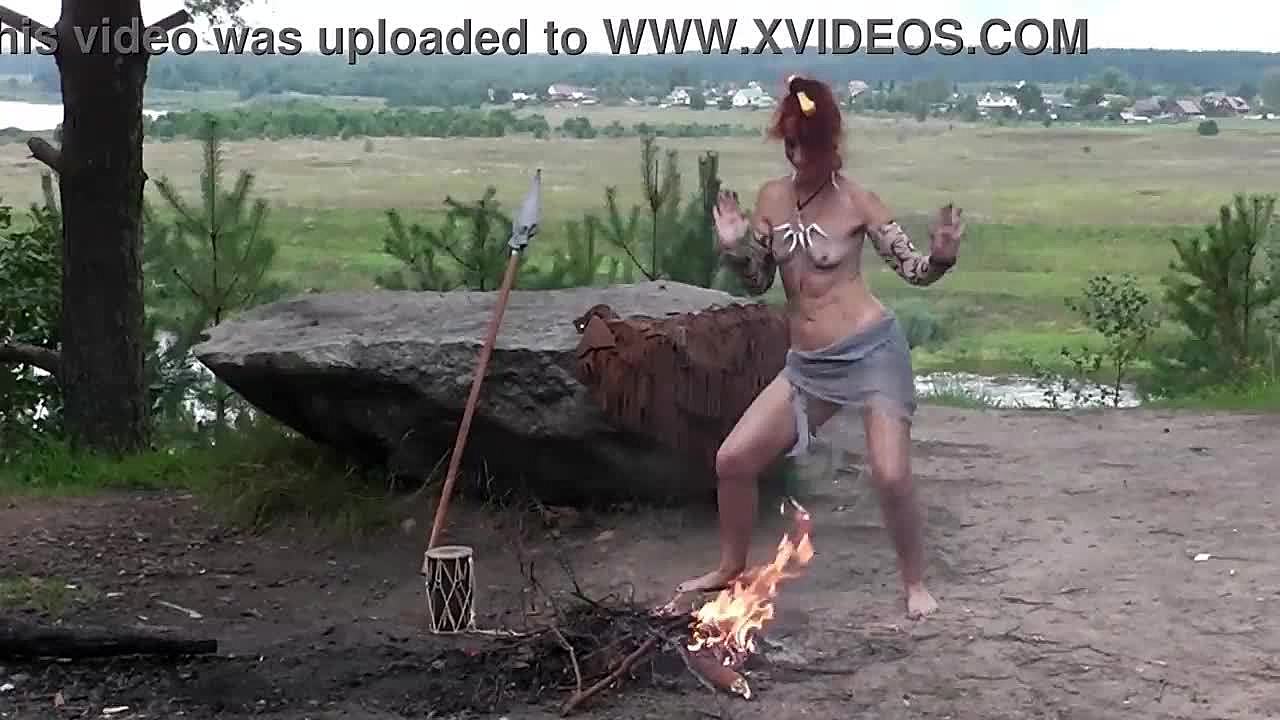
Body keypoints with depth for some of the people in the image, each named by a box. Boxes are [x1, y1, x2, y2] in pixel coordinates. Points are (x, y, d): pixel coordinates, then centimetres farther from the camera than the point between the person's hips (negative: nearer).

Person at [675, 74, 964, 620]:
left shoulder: (855, 200, -9)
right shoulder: (772, 198, 3)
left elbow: (914, 270, -5)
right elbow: (757, 282, 11)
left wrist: (942, 255, -26)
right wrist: (734, 247, -7)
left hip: (873, 350, -5)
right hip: (807, 364, 5)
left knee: (891, 477, -14)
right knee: (733, 459, 3)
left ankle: (914, 583, 12)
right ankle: (731, 569, 25)